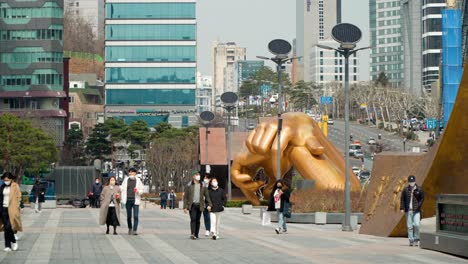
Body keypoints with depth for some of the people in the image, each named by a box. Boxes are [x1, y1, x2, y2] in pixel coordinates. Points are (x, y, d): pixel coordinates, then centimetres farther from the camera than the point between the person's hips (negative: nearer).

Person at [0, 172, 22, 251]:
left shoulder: (15, 186, -2)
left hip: (11, 210, -5)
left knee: (9, 227, -14)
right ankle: (8, 246, 6)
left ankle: (14, 242, 9)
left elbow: (18, 197, -4)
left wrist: (15, 208, -11)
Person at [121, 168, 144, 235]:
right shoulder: (126, 180, 7)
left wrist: (138, 191, -16)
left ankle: (134, 230, -11)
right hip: (128, 200, 2)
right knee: (128, 216, 8)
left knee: (135, 216, -10)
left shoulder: (138, 180, 4)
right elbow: (122, 189, 8)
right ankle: (130, 229, 24)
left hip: (135, 200, -2)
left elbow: (141, 190, 6)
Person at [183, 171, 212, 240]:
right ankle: (192, 234, -23)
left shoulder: (202, 186, 9)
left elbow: (207, 196, 11)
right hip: (192, 205, -3)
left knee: (198, 220, 6)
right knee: (193, 219, -16)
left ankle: (196, 234, 13)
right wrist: (185, 207, -4)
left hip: (199, 205, 3)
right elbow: (185, 197, 2)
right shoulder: (189, 186, 1)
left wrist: (209, 205, 0)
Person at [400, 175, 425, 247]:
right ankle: (411, 241, 7)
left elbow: (422, 198, 7)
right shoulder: (405, 190, 5)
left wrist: (418, 206, -7)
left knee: (416, 225, -12)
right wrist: (402, 208, -3)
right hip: (408, 210, 1)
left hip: (416, 211, -1)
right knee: (409, 226, 1)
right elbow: (402, 199, 6)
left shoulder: (419, 190, 2)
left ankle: (416, 239, 5)